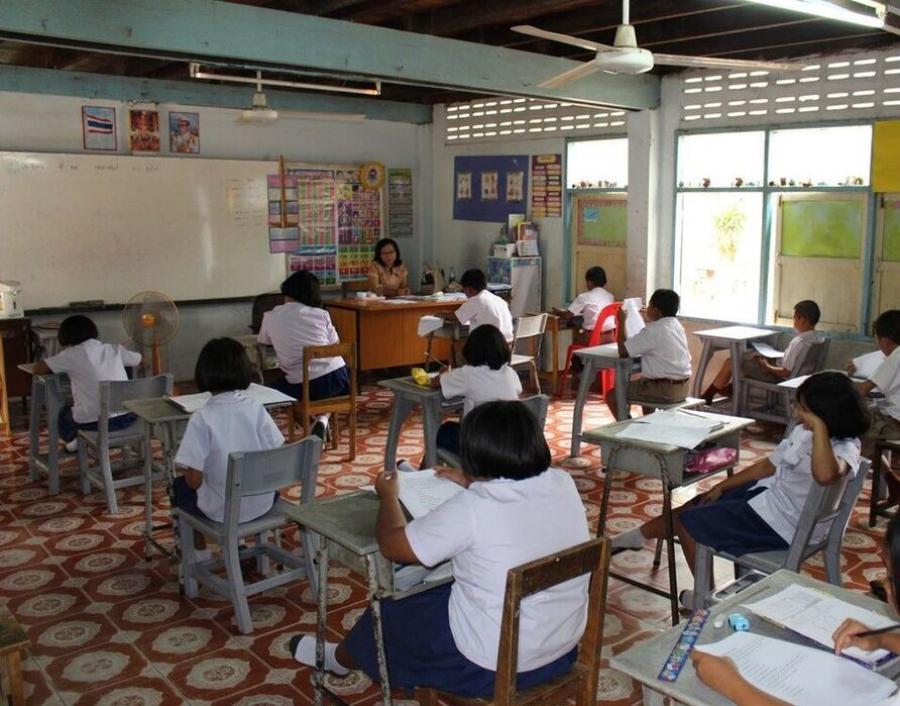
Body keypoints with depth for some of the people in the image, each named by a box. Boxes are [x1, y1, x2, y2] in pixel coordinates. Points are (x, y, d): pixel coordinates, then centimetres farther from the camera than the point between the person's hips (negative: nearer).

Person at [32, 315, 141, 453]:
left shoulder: (72, 354, -1)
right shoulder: (115, 349, 10)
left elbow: (37, 369, 4)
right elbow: (140, 360, 27)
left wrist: (65, 367, 22)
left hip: (94, 422, -3)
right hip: (127, 418, 3)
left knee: (64, 412, 30)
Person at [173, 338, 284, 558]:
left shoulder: (201, 418, -20)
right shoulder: (256, 408, -10)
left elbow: (194, 480, -19)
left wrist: (188, 475, 4)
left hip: (222, 509, -3)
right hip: (262, 503, 3)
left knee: (180, 486, 27)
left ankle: (200, 553, 34)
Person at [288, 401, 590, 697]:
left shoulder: (471, 508, -27)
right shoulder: (563, 483, -8)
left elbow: (393, 544, -13)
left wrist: (388, 495, 5)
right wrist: (472, 483, 22)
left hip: (492, 663, -6)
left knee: (390, 610, 20)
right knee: (435, 591, 30)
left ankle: (338, 658, 50)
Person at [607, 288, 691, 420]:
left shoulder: (653, 330, -18)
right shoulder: (677, 325, 8)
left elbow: (623, 351, -14)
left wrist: (622, 321, -4)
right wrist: (648, 317, 34)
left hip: (665, 389, -9)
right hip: (682, 386, 9)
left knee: (612, 395, 3)